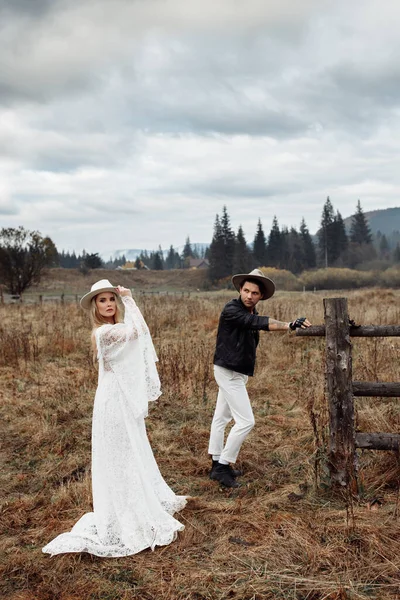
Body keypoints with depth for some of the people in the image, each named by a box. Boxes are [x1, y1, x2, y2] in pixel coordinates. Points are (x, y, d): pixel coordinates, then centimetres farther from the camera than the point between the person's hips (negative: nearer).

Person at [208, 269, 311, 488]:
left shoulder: (251, 313, 8)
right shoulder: (231, 310, -21)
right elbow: (257, 322, -36)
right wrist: (289, 325, -46)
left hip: (237, 373, 9)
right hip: (228, 372, -9)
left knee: (221, 417, 17)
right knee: (245, 421, -10)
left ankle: (217, 465, 27)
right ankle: (223, 467, -2)